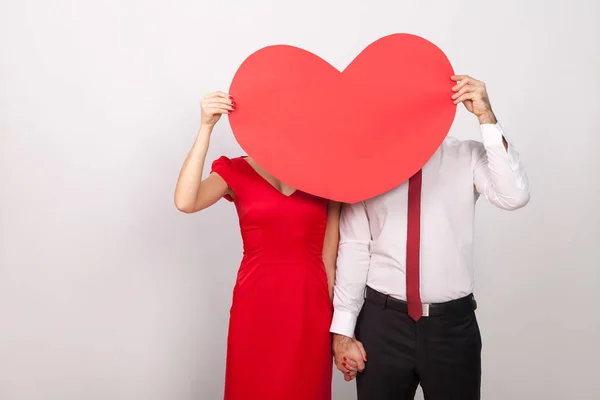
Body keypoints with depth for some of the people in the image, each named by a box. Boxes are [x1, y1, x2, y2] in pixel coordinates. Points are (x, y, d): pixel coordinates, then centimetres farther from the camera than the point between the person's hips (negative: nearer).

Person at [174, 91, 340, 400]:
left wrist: (337, 321, 3)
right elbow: (185, 202, -19)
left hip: (310, 303, 2)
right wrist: (206, 128, -22)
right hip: (257, 303, -1)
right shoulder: (236, 171, 2)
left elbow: (330, 257, 4)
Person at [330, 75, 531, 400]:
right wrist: (343, 329, -5)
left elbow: (514, 197, -18)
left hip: (453, 323, 1)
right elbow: (353, 248, -5)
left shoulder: (469, 157, 0)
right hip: (382, 322, 0)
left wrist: (486, 118, -21)